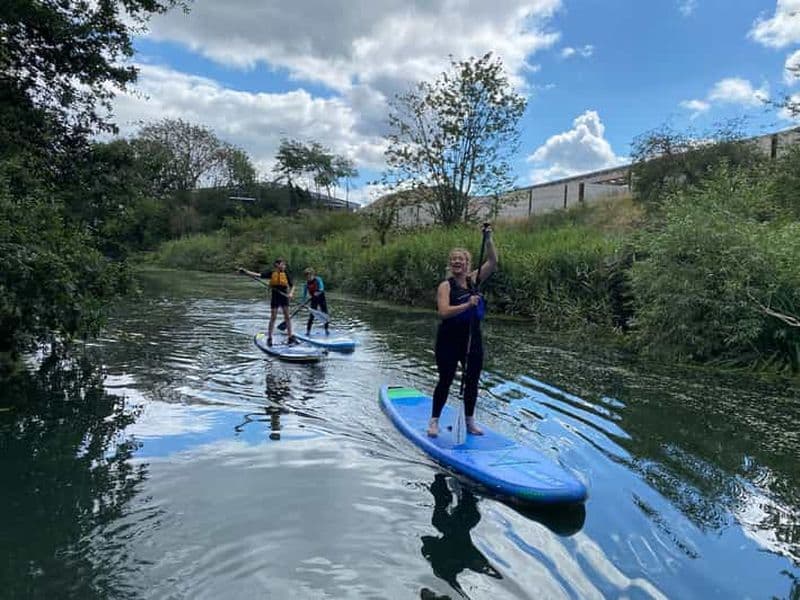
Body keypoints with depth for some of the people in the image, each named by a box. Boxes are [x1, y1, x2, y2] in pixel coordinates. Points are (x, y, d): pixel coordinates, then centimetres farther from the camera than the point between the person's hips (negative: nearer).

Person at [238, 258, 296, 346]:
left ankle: (290, 337, 9)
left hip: (284, 297, 1)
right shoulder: (271, 273, 0)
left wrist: (291, 293, -14)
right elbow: (258, 275, -6)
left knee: (287, 317, 3)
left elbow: (292, 286, 7)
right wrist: (245, 271, -15)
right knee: (273, 317, 2)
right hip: (275, 297, -1)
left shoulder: (286, 274, 4)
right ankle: (269, 338, 11)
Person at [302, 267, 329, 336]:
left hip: (321, 298, -1)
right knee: (311, 315, -6)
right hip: (314, 300, 1)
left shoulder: (318, 279, -12)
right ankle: (308, 330, 0)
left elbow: (321, 287, -25)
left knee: (325, 314, 2)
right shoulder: (307, 284, -3)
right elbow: (305, 293, 3)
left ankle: (326, 329, 17)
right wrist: (303, 302, -2)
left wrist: (319, 291, -45)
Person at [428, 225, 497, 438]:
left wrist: (488, 239, -12)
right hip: (449, 342, -5)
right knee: (445, 381, 4)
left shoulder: (474, 280, 5)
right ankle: (434, 421, 18)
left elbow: (493, 262, -2)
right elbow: (444, 312, -23)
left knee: (472, 382, 12)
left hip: (472, 340, 5)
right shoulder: (446, 286, -9)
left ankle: (470, 422, 27)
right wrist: (467, 305, -31)